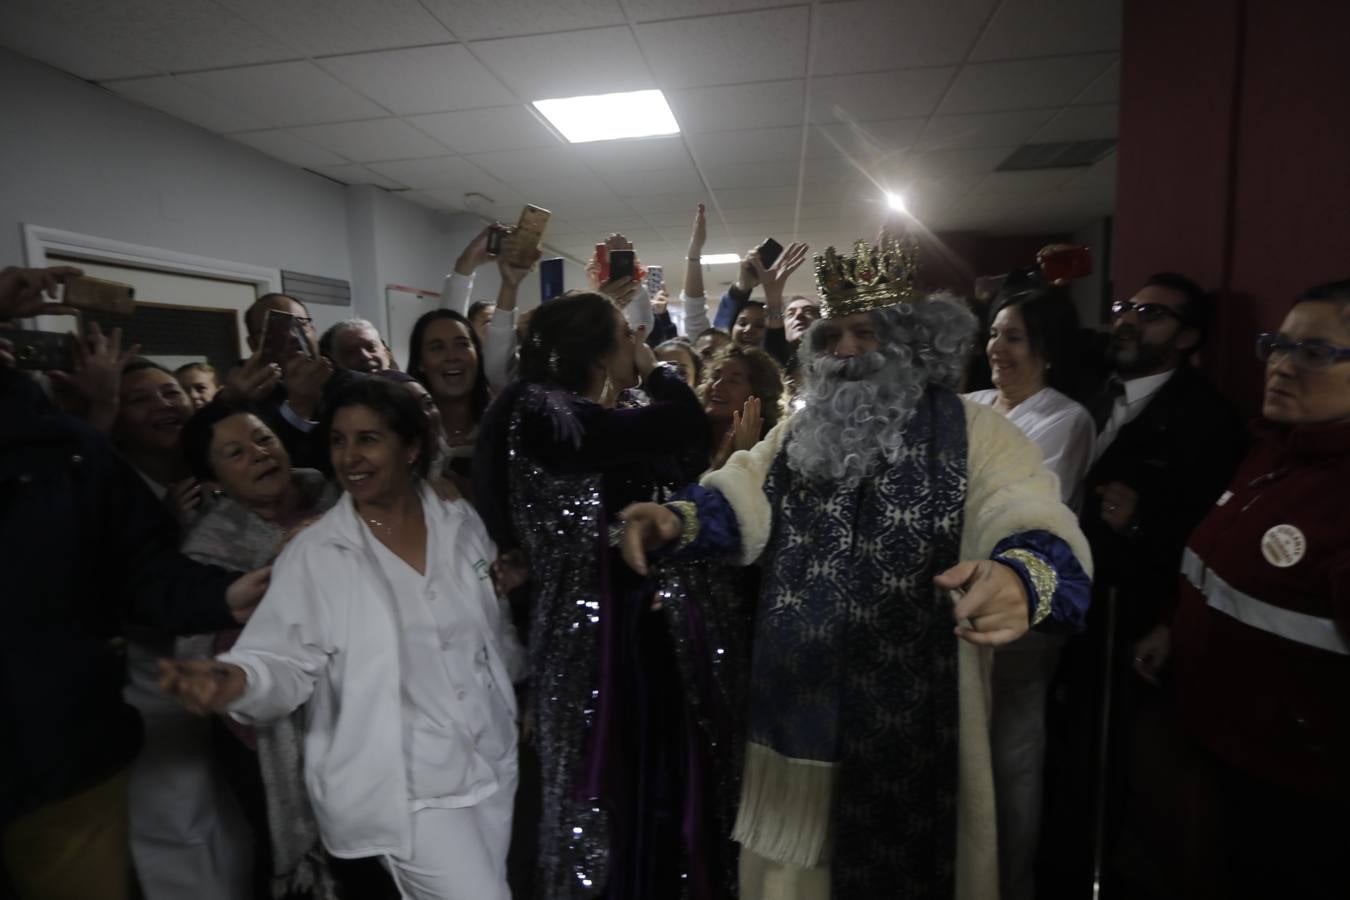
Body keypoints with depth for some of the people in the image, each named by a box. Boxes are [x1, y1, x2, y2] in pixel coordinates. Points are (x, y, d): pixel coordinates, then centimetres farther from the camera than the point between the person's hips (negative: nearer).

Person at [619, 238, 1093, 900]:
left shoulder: (973, 433, -5)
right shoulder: (800, 431, 9)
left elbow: (1039, 527, -18)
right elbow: (741, 499, -1)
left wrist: (1018, 578, -41)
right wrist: (677, 518, -22)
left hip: (909, 721, -3)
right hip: (796, 709, 4)